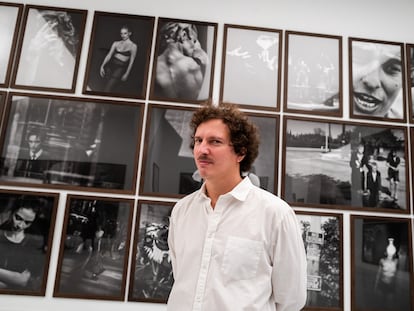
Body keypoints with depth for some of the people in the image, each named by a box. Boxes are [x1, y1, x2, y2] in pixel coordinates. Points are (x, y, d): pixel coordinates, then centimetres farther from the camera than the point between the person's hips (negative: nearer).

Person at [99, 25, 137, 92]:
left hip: (120, 67, -5)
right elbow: (109, 55, 10)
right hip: (110, 65, 6)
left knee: (107, 89, -15)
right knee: (107, 87, 3)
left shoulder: (133, 46, 0)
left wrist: (126, 74, -4)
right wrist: (102, 66, 2)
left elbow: (131, 61, -1)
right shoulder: (116, 43, 12)